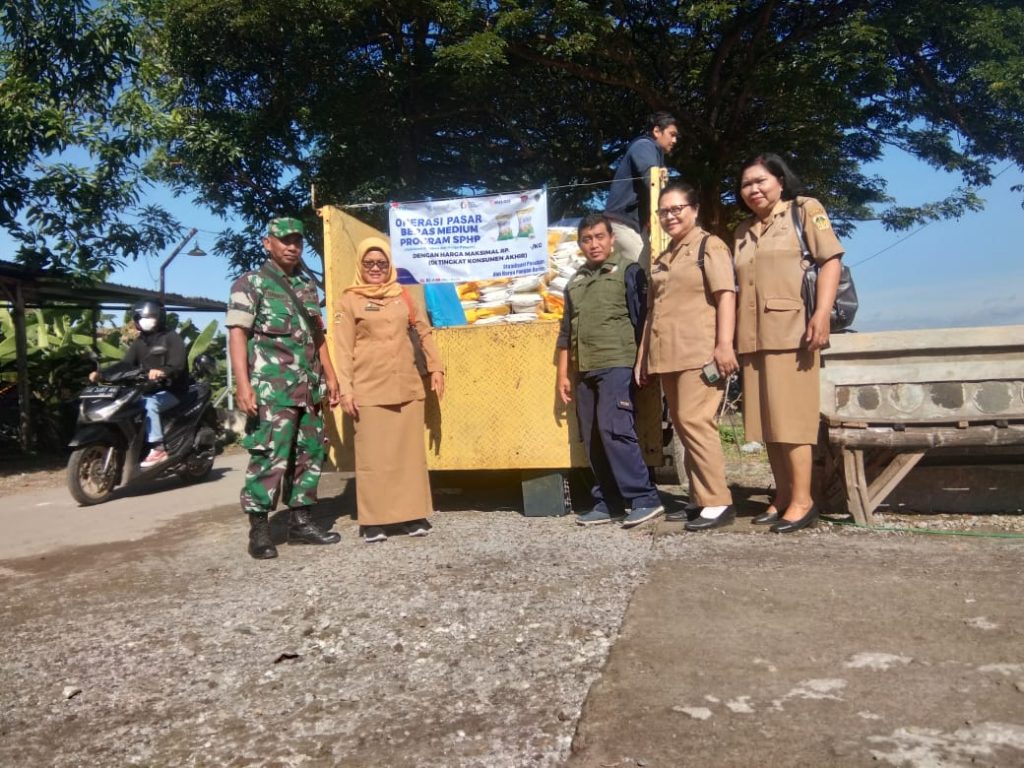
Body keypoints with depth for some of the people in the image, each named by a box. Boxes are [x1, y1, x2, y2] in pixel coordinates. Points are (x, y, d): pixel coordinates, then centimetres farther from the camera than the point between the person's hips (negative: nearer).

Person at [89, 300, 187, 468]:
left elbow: (178, 364, -20)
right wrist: (102, 373, -8)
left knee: (149, 405, -33)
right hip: (147, 390, 7)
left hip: (170, 390, -7)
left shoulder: (171, 338, -3)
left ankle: (158, 449, -33)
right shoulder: (139, 342, 18)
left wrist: (162, 371, -42)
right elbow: (126, 364, 8)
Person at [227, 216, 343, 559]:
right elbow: (237, 335, -8)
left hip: (308, 388, 7)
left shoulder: (307, 286, 18)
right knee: (270, 456, -10)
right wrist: (243, 384, -18)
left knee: (310, 454, 9)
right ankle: (259, 530, 0)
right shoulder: (250, 283, 0)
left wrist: (330, 376, 15)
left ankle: (300, 521, 19)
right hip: (271, 389, -7)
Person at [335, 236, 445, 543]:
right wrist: (346, 389, -8)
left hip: (407, 387, 3)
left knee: (410, 451, 6)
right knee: (373, 455, -1)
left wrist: (436, 368, 9)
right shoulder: (350, 300, 2)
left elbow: (424, 332, 16)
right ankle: (374, 521, 6)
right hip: (369, 390, -3)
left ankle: (413, 514, 14)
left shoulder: (402, 296, 11)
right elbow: (344, 349, -2)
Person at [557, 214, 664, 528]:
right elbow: (566, 331, 21)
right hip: (585, 370, 6)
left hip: (617, 365, -6)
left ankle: (645, 499, -11)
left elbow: (641, 321, -2)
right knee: (593, 440, 5)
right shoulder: (576, 281, 20)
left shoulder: (628, 271, 3)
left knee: (614, 429, -17)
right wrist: (563, 374, 16)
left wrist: (643, 365, -8)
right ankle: (608, 504, 12)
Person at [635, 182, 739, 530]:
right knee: (682, 424, 8)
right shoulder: (661, 259, 22)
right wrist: (643, 356, 21)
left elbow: (726, 295, -10)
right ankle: (700, 496, 16)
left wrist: (724, 345, -20)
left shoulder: (709, 245, 0)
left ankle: (718, 502, -8)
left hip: (699, 353, -8)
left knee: (694, 421, -14)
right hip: (667, 356, 8)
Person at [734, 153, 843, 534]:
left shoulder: (805, 210, 5)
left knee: (790, 416, -9)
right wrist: (730, 337, 15)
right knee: (766, 420, 6)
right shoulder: (742, 231, 22)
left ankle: (802, 500, -3)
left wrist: (822, 313, -18)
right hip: (753, 338, 6)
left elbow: (830, 260, -5)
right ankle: (783, 496, 13)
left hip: (792, 331, -6)